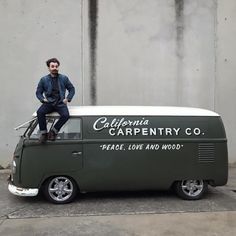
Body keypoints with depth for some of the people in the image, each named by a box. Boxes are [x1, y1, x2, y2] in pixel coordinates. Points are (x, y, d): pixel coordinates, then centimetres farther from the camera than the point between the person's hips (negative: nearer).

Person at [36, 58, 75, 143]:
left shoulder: (64, 78, 9)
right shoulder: (44, 80, 8)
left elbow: (72, 89, 15)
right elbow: (38, 92, 14)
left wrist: (67, 99, 0)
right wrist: (43, 99, -5)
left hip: (60, 103, 0)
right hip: (49, 103, 1)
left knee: (66, 115, -31)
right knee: (40, 112, -30)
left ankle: (54, 131, -10)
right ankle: (43, 132, -14)